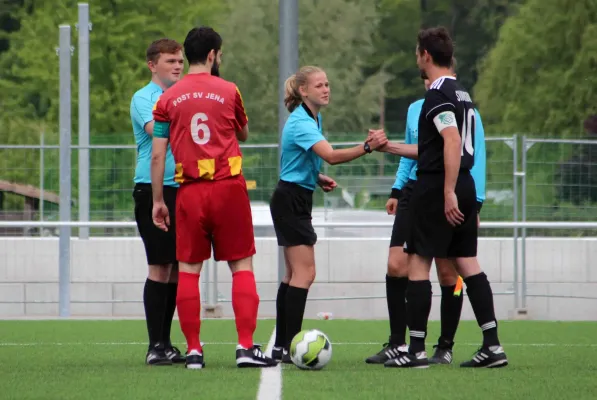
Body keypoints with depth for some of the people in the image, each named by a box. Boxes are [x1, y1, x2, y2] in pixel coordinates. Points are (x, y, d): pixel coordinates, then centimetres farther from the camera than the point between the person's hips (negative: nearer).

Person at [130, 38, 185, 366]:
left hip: (183, 190, 7)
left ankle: (165, 343, 12)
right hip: (153, 190, -7)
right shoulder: (143, 98, -4)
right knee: (160, 267, -9)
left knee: (177, 268, 7)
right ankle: (155, 346, -8)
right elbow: (157, 129, -21)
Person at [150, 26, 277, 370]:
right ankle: (246, 345, -5)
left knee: (189, 269, 5)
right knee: (242, 265, 3)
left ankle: (193, 350, 2)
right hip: (228, 187, -1)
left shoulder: (169, 99, 4)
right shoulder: (228, 91, 1)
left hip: (190, 192, 1)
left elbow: (158, 155, 2)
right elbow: (244, 134, 18)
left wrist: (158, 201, 7)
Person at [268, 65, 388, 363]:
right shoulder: (301, 123, -20)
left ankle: (281, 346, 13)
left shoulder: (314, 118, 12)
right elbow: (331, 155, -35)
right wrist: (367, 146, -44)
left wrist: (317, 178, 8)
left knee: (294, 274, 11)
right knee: (305, 273, -14)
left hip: (296, 200, 10)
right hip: (290, 201, -10)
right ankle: (291, 346, -17)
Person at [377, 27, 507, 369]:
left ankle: (417, 350, -2)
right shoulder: (462, 93, 18)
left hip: (436, 187, -9)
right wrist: (389, 147, 33)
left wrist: (448, 193, -26)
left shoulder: (438, 94, -12)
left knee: (418, 263, -2)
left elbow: (452, 141, -24)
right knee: (468, 264, 8)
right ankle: (493, 346, 2)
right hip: (465, 186, 9)